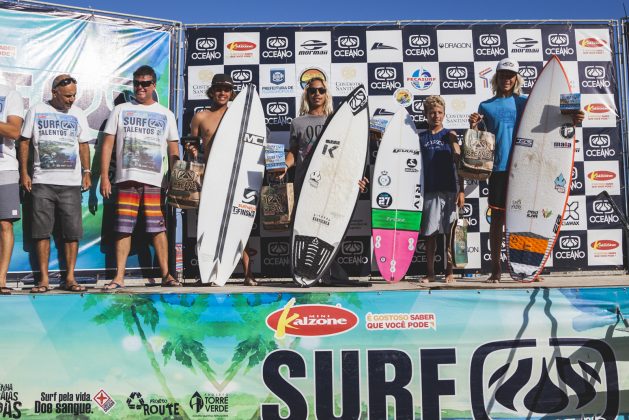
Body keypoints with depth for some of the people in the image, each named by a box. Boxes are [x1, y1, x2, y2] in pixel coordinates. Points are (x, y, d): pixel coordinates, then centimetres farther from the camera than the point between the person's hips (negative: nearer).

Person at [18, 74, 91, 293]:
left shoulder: (78, 114, 10)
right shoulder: (36, 111, 6)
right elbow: (24, 142, 8)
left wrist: (86, 171, 5)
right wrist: (24, 173, 1)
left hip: (71, 183, 1)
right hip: (42, 182, -1)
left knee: (72, 232, -1)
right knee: (42, 231, 0)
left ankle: (70, 278, 6)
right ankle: (43, 279, 7)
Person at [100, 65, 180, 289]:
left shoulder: (166, 114, 13)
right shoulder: (120, 110, 12)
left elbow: (173, 150, 11)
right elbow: (107, 144, 8)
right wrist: (104, 177, 0)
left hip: (155, 181, 0)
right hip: (126, 179, 0)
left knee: (158, 229, -3)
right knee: (123, 229, 0)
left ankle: (166, 274, 3)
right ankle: (119, 277, 5)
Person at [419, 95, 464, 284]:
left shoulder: (450, 135, 6)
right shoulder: (420, 137, 10)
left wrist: (461, 190, -4)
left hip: (449, 191, -1)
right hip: (429, 191, 1)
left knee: (449, 233, 1)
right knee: (430, 234, 3)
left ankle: (449, 272, 10)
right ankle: (430, 273, 11)